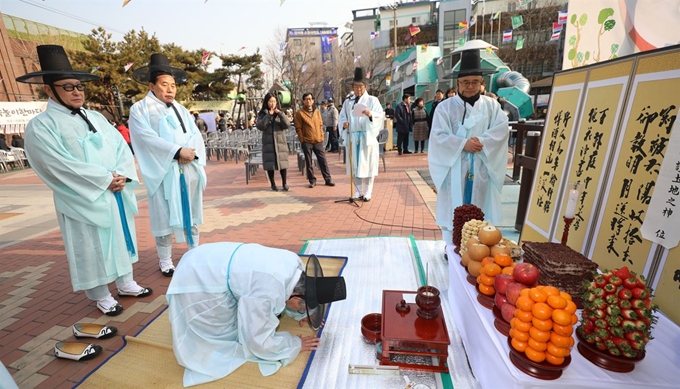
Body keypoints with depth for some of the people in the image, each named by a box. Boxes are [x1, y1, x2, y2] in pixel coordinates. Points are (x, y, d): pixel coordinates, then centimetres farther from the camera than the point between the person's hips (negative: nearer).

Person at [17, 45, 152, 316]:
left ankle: (126, 283, 32)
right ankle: (101, 296, 23)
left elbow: (121, 146, 3)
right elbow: (60, 166, -15)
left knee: (122, 237, 14)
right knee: (92, 248, 6)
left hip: (117, 193, 5)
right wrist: (105, 179, -18)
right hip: (83, 200, -5)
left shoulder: (96, 117, 11)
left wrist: (122, 175, -13)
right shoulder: (40, 126, -6)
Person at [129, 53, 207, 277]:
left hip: (189, 170, 5)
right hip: (163, 172, -5)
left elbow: (196, 134, 7)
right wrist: (177, 151, -21)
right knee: (165, 217, 2)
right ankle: (165, 261, 16)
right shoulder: (140, 109, 2)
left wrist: (191, 151, -13)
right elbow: (147, 138, -13)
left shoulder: (181, 110, 18)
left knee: (191, 215, 11)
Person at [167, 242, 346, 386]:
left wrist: (300, 314, 9)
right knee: (224, 333, 2)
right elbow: (258, 342, -22)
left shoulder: (295, 264, -10)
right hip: (196, 281, -8)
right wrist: (296, 344, -10)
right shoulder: (267, 292, -34)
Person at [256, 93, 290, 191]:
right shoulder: (262, 114, 6)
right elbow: (260, 126, -9)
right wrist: (268, 115, -14)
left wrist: (280, 113, -16)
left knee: (282, 163, -1)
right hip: (268, 142, 0)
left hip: (280, 141, 0)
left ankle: (284, 183, 11)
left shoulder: (280, 113, 8)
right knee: (270, 163, 2)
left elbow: (287, 125, -6)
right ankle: (273, 184, 14)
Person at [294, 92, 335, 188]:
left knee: (323, 161, 4)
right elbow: (298, 128, -3)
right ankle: (312, 180, 14)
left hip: (318, 141, 3)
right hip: (306, 142, -3)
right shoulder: (299, 113, 0)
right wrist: (302, 140, -7)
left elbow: (321, 125, 14)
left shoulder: (317, 111, 12)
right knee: (308, 162, 4)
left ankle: (328, 179, 11)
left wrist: (321, 136, 6)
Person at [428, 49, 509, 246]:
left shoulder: (492, 106, 8)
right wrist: (463, 144, -19)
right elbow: (438, 136, -10)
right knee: (454, 210, 3)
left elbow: (502, 130, -3)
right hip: (454, 169, -2)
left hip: (481, 169, 3)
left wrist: (482, 141, -20)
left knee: (479, 210, 10)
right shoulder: (445, 107, -1)